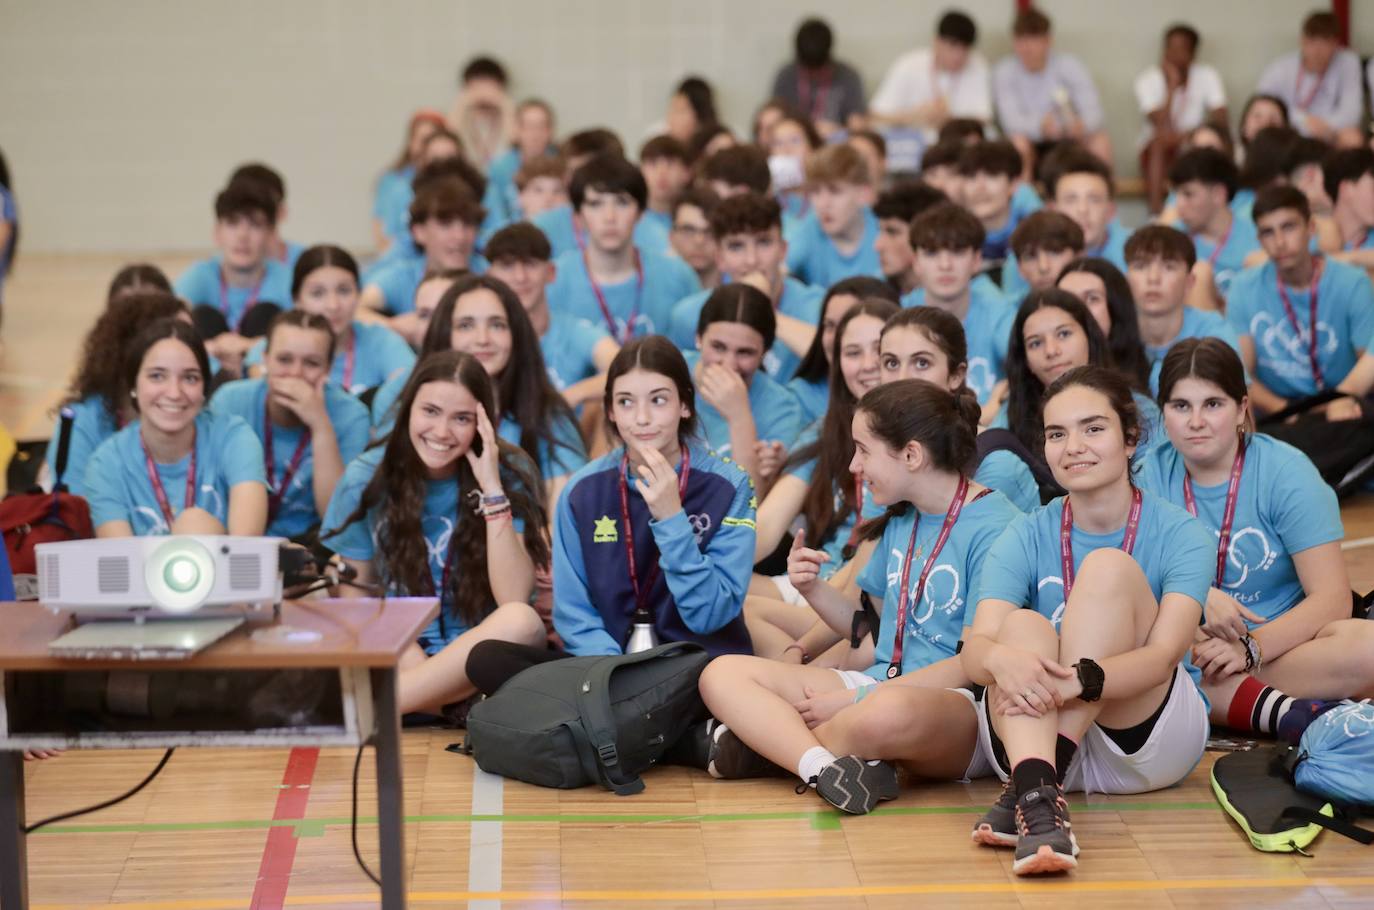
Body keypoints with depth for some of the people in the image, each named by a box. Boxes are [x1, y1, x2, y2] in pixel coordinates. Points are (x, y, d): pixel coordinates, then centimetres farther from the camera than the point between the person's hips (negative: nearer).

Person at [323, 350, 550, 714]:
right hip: (400, 658, 1)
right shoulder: (367, 478, -1)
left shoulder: (509, 473, -5)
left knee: (521, 621, -35)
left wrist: (493, 491, -21)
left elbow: (513, 600, -14)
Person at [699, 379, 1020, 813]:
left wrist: (856, 699, -15)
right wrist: (813, 589, 3)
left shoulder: (993, 527, -9)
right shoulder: (901, 520, 16)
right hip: (879, 686, 8)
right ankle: (823, 765, -34)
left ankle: (765, 739, -16)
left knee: (892, 712, -44)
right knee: (722, 674, -10)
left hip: (959, 702, -8)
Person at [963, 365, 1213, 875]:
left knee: (1109, 566, -21)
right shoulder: (1025, 538, 1)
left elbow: (1164, 653, -21)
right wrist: (1002, 660, -41)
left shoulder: (1181, 535, -5)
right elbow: (974, 649, -14)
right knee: (1024, 626, -26)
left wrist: (1080, 680, -42)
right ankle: (1035, 795, -53)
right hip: (1040, 733, 2)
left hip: (1148, 741, -2)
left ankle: (1024, 791, -35)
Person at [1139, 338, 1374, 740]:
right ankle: (1272, 709, -37)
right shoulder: (1153, 475, 3)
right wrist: (1198, 596, -25)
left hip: (1278, 641, -2)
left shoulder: (1285, 472, -5)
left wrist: (1250, 647, -26)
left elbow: (1332, 598, -12)